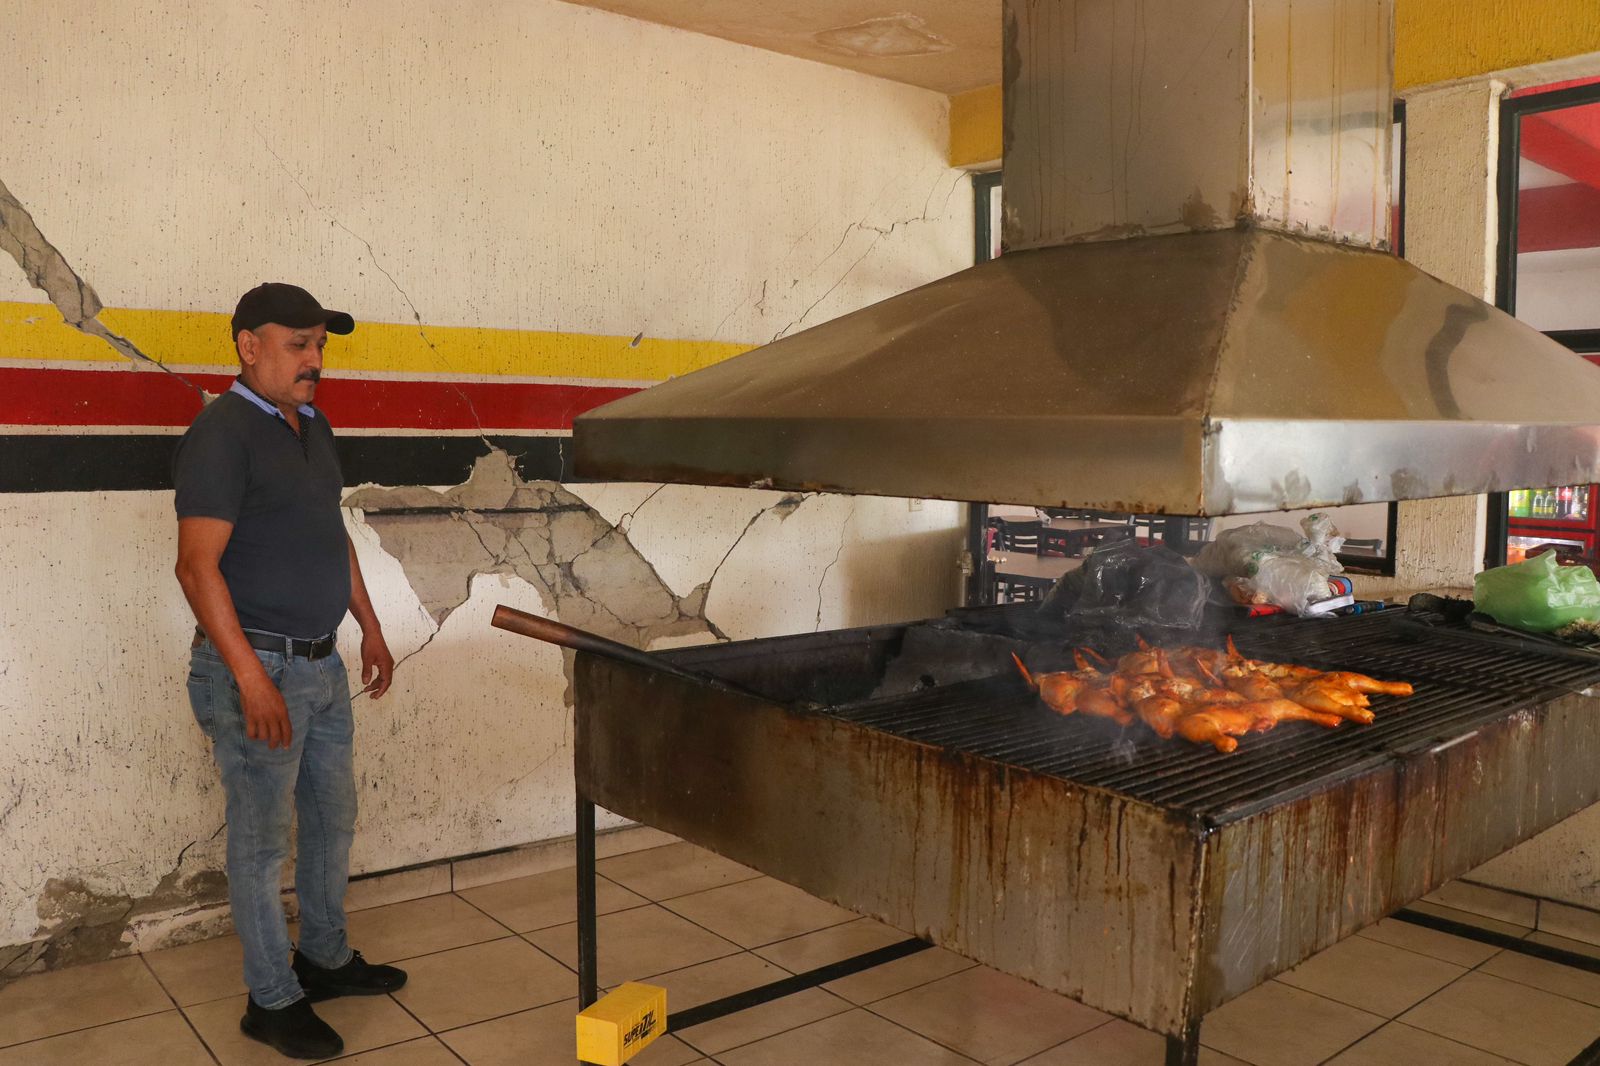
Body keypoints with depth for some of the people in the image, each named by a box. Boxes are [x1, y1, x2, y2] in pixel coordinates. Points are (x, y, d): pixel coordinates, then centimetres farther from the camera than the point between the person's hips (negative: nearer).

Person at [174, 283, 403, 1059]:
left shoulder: (312, 426, 10)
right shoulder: (222, 433, -16)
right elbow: (197, 566, -21)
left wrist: (371, 628, 18)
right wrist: (252, 678, -25)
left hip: (321, 663, 9)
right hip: (256, 666, -9)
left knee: (333, 817, 19)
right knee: (263, 839, 5)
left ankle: (325, 958, 37)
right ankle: (271, 1001, 21)